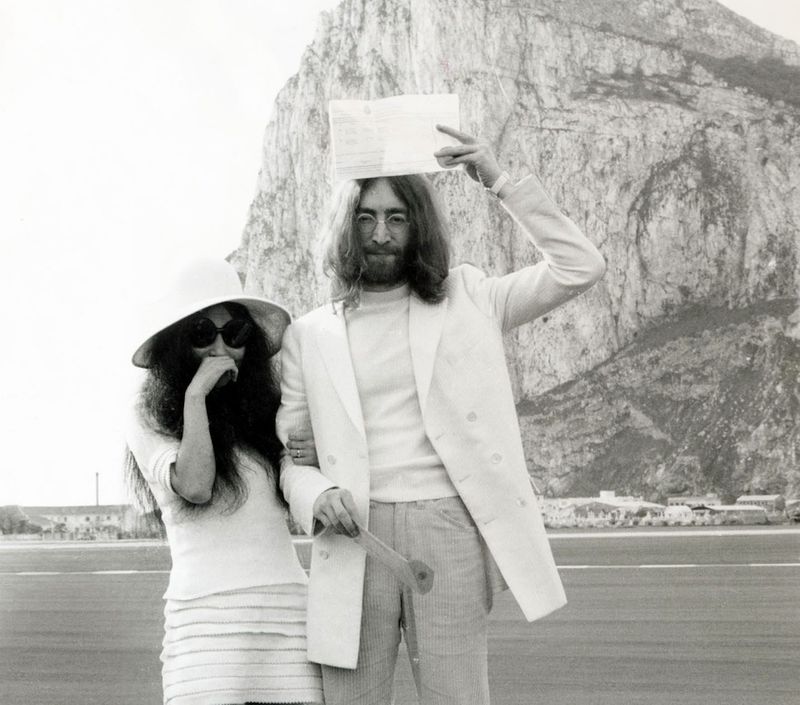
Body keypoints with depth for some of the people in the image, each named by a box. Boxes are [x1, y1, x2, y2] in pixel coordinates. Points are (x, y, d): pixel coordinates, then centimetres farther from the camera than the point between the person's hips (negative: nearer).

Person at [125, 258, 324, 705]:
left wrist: (318, 461, 0)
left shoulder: (267, 405, 17)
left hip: (288, 599, 4)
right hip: (208, 605, -4)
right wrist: (195, 395, -6)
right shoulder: (149, 417, 6)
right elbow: (194, 486, -11)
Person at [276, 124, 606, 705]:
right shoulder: (309, 335, 12)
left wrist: (500, 182, -2)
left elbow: (580, 267, 4)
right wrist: (315, 495, -10)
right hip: (355, 539, 1)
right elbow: (284, 450, 12)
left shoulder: (466, 301, 11)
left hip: (449, 529, -1)